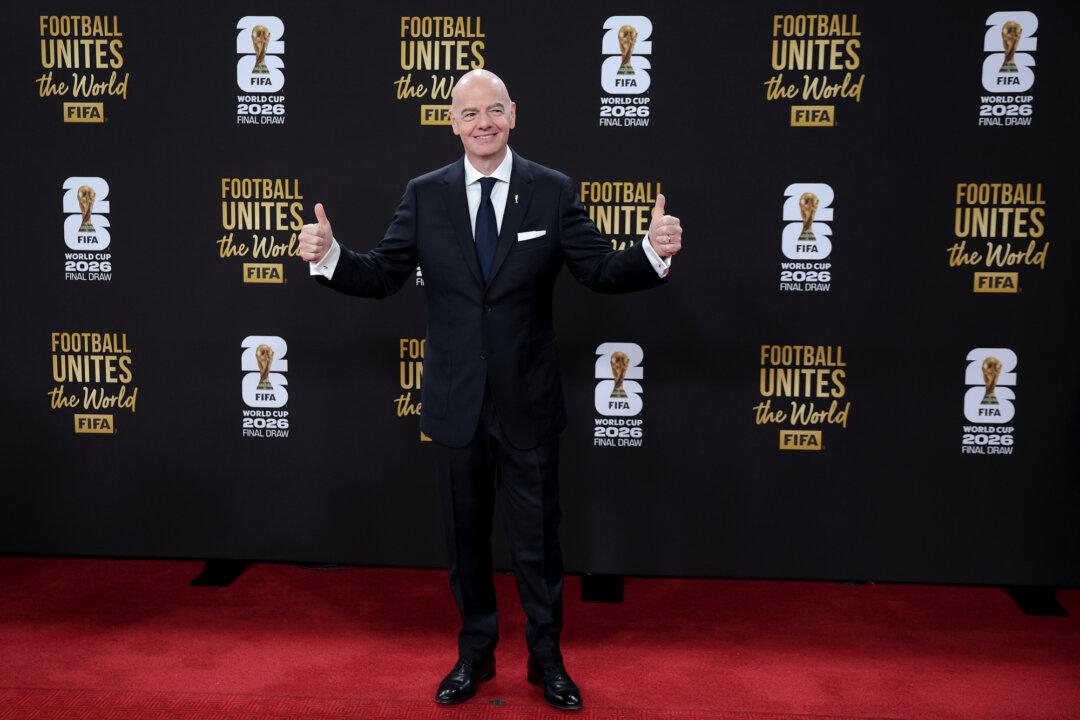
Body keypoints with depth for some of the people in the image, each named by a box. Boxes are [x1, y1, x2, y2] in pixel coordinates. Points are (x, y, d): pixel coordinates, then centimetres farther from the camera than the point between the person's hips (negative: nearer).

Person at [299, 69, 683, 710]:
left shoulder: (554, 192, -3)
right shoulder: (425, 195, 0)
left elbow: (602, 270, -6)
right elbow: (383, 276, 0)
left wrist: (653, 252, -25)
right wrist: (330, 256, -17)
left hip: (528, 400, -1)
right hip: (456, 402, 2)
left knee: (538, 537, 11)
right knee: (465, 537, 16)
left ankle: (547, 658, 32)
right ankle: (476, 653, 37)